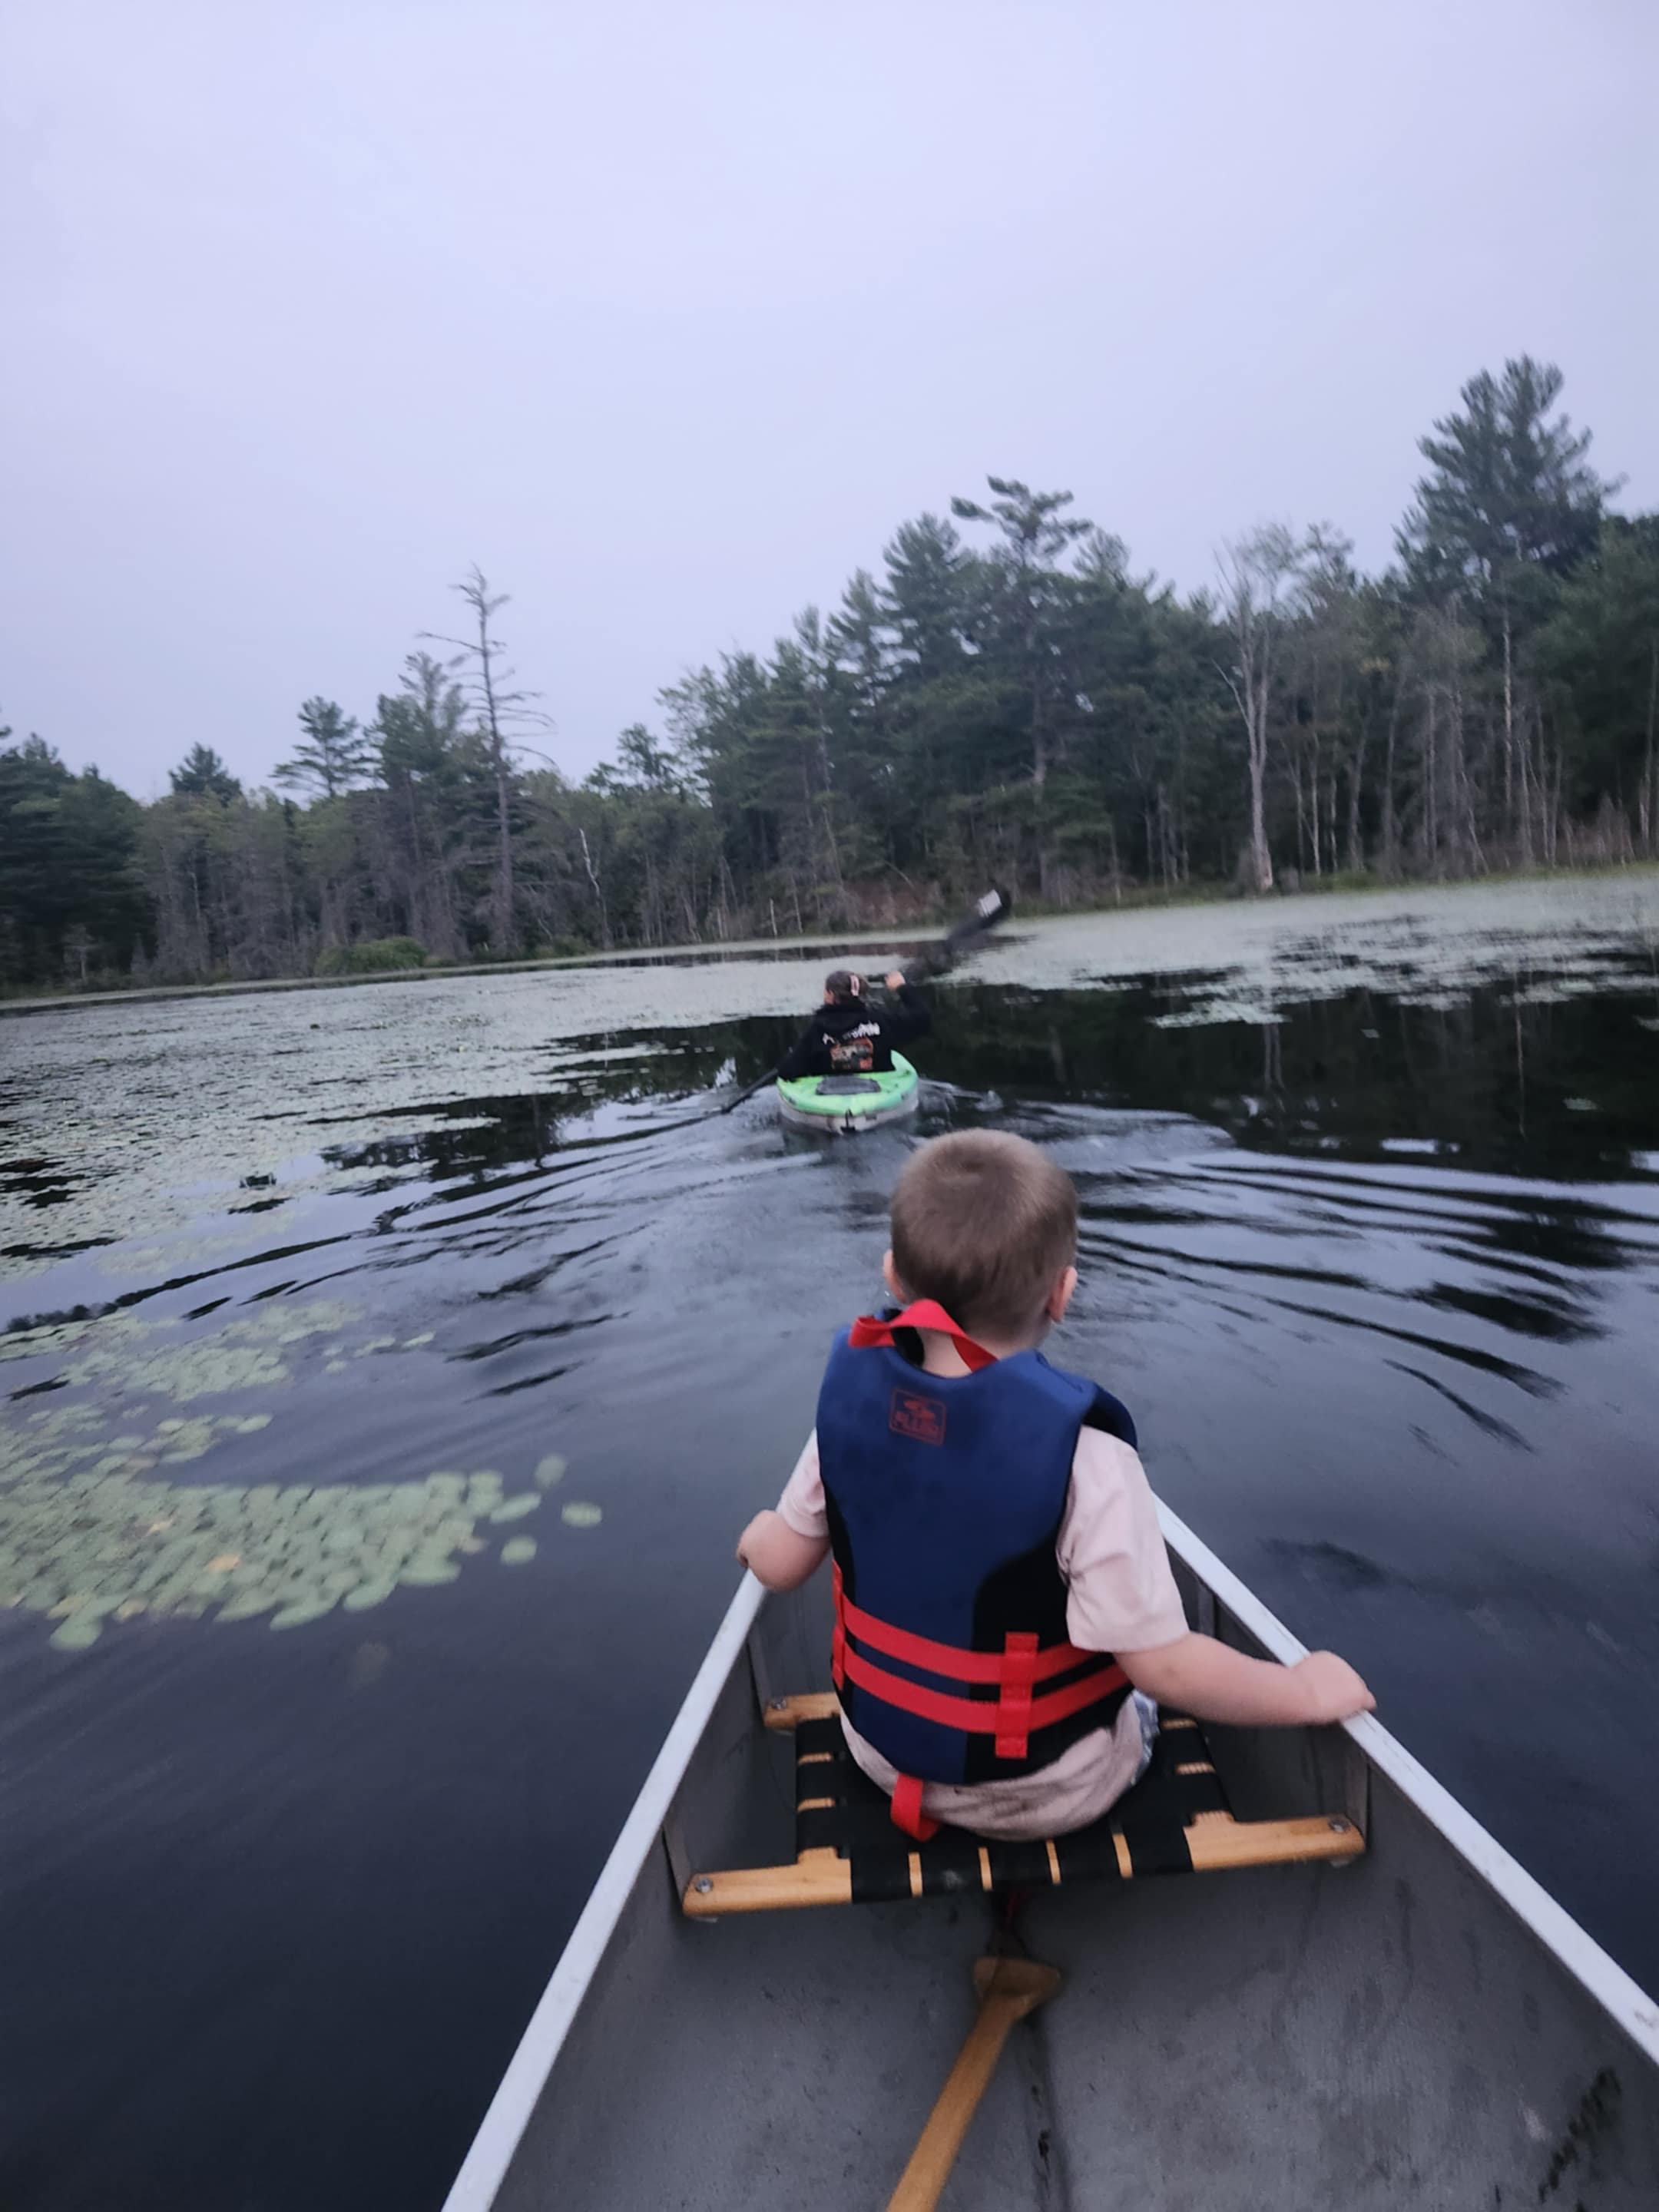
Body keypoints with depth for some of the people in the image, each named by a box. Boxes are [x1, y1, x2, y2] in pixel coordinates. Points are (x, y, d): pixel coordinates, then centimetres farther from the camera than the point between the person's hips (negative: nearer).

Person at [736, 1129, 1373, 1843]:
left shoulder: (852, 1391, -20)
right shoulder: (1085, 1455, -33)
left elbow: (779, 1564, -6)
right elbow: (1165, 1666, -24)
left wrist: (758, 1534, 17)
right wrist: (1307, 1689, -7)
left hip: (882, 1755, 2)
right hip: (1045, 1795, -2)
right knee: (1143, 1702, 27)